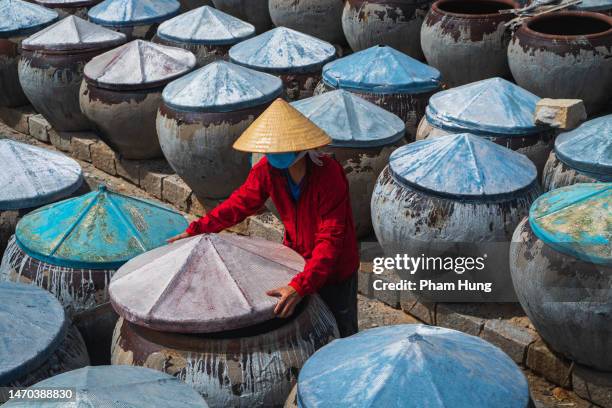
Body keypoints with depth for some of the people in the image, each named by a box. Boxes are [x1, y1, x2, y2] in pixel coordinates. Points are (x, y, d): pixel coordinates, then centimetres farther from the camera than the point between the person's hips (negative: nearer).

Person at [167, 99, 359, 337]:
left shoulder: (329, 175, -32)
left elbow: (330, 239, -36)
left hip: (334, 270, -5)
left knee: (340, 338, 9)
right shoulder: (267, 169, -14)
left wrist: (299, 286, -47)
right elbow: (241, 202, 2)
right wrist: (197, 229, -6)